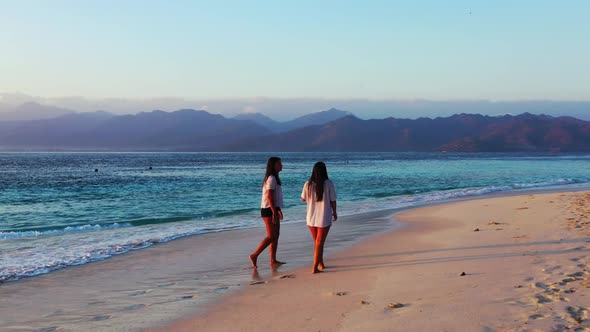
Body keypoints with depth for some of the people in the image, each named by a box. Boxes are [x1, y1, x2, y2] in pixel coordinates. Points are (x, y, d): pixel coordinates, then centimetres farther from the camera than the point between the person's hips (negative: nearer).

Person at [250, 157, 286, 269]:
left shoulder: (274, 178, 16)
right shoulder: (271, 178, -15)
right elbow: (269, 196, -22)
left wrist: (278, 209, 24)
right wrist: (274, 212, -25)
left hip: (273, 209, 10)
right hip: (269, 210, -10)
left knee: (276, 236, 9)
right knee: (271, 236, -10)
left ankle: (273, 261, 11)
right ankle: (254, 255, -5)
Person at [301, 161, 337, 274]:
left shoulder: (308, 184, -7)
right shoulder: (329, 184, -13)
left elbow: (303, 199, 7)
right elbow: (333, 201, -6)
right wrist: (334, 213, 10)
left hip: (311, 218, 3)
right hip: (324, 218, -3)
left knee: (317, 242, 21)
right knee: (319, 243, 5)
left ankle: (321, 264, 34)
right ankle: (315, 268, 0)